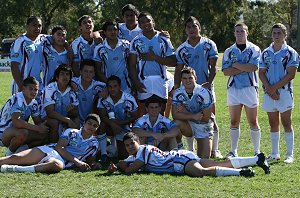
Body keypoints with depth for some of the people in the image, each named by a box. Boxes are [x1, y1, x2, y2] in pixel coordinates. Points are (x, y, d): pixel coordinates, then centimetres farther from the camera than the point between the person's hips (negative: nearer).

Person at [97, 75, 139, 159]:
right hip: (110, 127, 0)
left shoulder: (129, 99, -20)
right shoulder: (103, 99, -14)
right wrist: (112, 124, -37)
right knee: (101, 124, -35)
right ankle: (103, 154, -20)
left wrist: (119, 122, -24)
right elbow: (102, 116, -19)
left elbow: (135, 117, -12)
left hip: (124, 128, 0)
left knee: (123, 156, -5)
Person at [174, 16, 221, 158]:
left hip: (206, 87, -2)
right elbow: (178, 70, 6)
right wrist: (176, 88, -5)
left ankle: (215, 150, 8)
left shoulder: (209, 45, 1)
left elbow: (213, 67, -2)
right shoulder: (181, 49, 6)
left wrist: (208, 82, -16)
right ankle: (191, 151, 13)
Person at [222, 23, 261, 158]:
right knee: (234, 122, 5)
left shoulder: (254, 49, 2)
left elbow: (253, 67, -14)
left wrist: (236, 65, -6)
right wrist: (245, 68, -10)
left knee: (253, 122, 0)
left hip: (250, 87, -3)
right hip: (233, 88, 3)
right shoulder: (229, 51, 10)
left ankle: (257, 151, 7)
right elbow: (226, 71, -3)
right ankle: (233, 151, 12)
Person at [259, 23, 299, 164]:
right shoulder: (266, 53, 10)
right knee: (273, 124, 9)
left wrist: (274, 87, -15)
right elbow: (262, 73, 7)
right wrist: (269, 89, -9)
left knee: (286, 123, -3)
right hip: (269, 92, 4)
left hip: (284, 91, -4)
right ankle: (275, 154, 15)